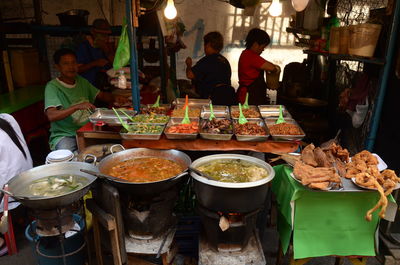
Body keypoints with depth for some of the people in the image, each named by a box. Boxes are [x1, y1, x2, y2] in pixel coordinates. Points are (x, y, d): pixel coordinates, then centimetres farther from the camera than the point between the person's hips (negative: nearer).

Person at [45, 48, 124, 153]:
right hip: (64, 135, -6)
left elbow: (101, 95, 20)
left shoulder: (81, 81, 12)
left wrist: (115, 98, -2)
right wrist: (77, 107, -34)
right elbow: (51, 116, -22)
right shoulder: (52, 87, -9)